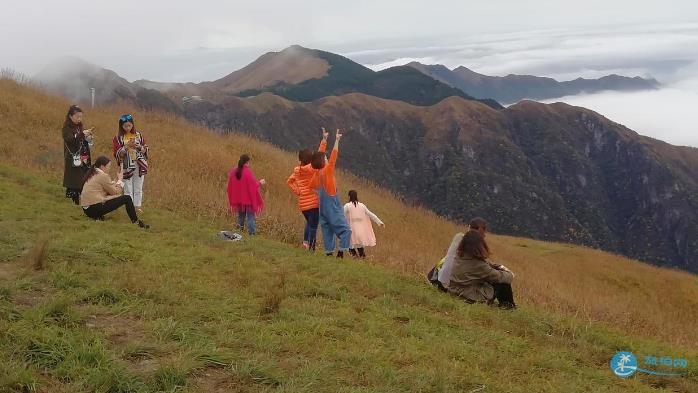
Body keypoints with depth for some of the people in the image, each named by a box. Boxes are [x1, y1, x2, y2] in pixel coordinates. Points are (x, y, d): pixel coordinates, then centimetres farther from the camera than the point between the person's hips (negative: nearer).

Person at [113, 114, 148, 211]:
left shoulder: (138, 135, 4)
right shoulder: (118, 138, -2)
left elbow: (145, 150, 7)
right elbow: (117, 154, -7)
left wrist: (139, 146, -14)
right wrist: (127, 146, -19)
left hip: (139, 166, 2)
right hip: (126, 167, -2)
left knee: (138, 189, 8)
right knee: (128, 190, 1)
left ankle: (138, 206, 16)